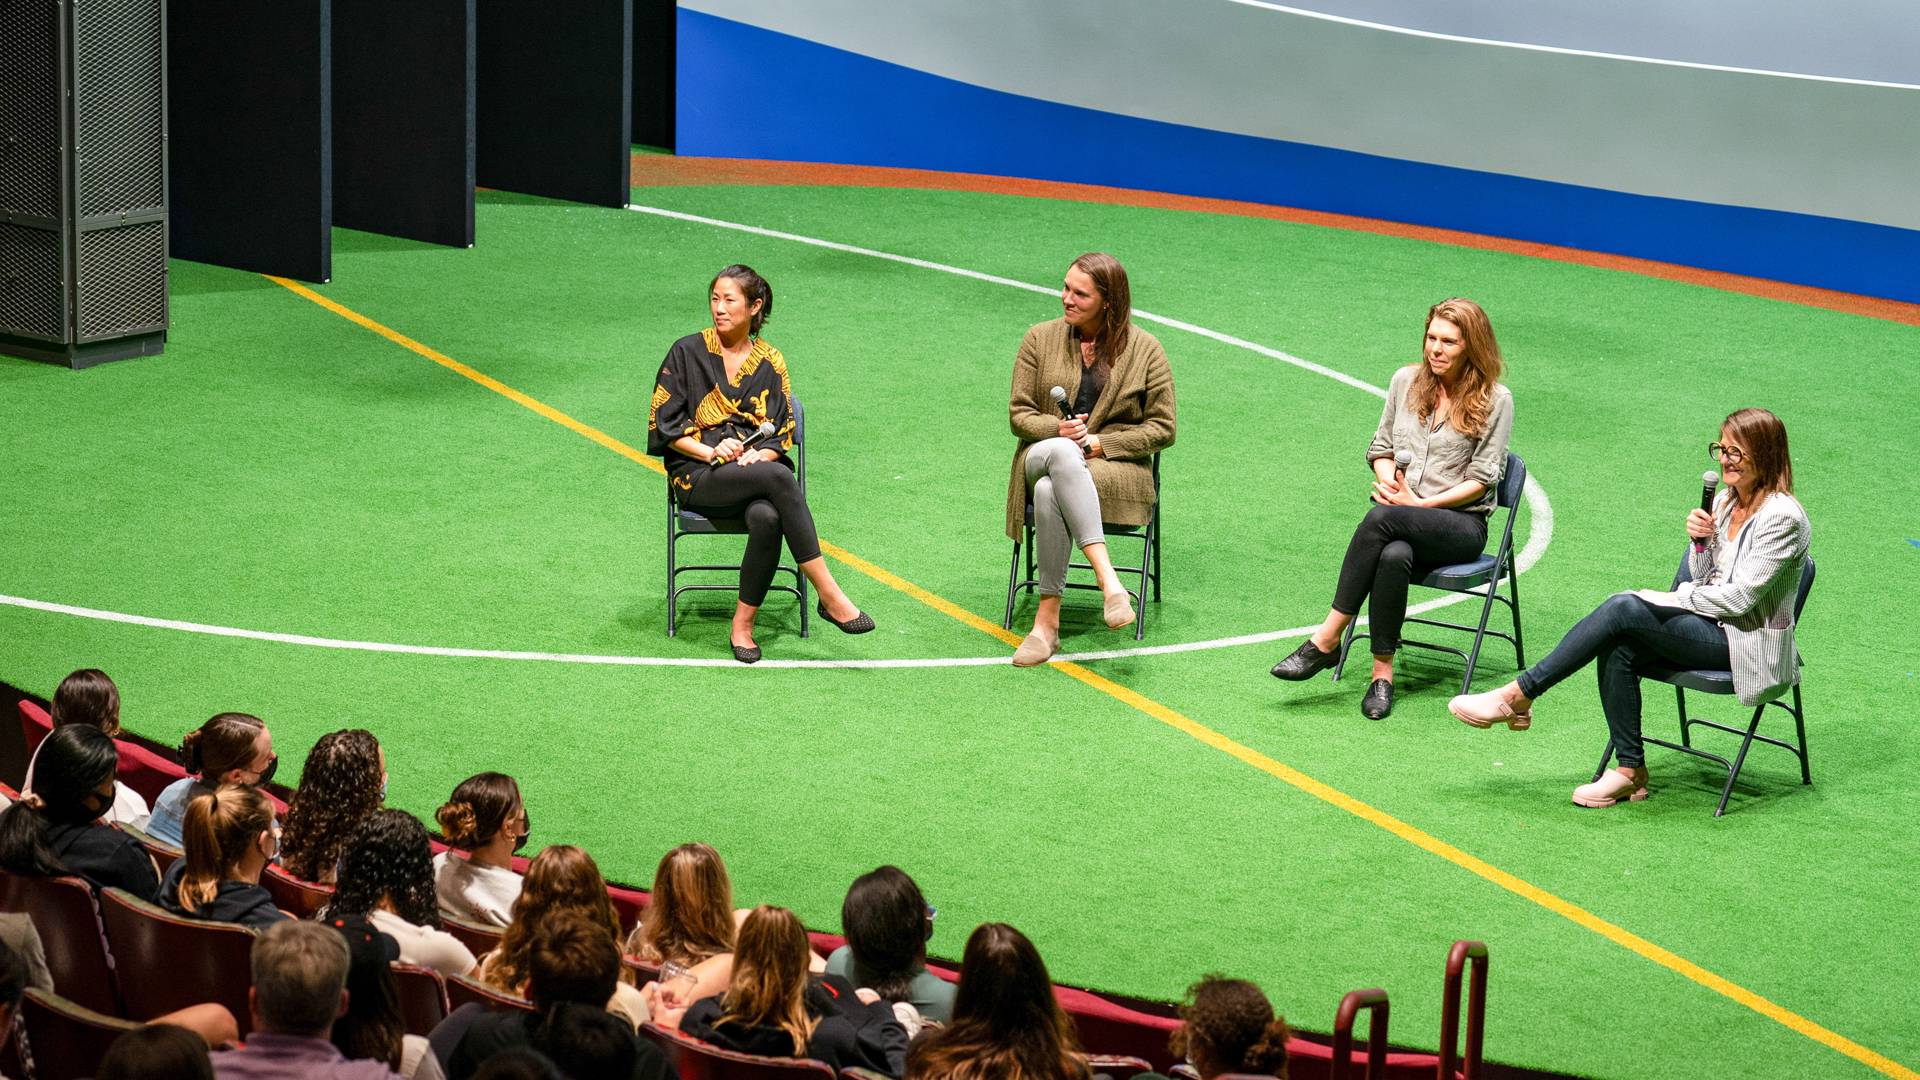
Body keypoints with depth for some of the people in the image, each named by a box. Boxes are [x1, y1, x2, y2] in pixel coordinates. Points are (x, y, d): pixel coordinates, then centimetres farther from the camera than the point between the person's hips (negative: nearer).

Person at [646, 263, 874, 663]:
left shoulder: (770, 362, 12)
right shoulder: (687, 353, 4)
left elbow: (784, 433, 11)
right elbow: (663, 425, 2)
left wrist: (759, 456, -11)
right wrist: (710, 451, -13)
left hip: (756, 470, 3)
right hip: (699, 477, -3)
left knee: (767, 518, -36)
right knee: (778, 478, -35)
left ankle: (743, 623, -23)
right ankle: (829, 596, -36)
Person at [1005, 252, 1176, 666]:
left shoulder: (1144, 349, 3)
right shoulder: (1040, 339, 9)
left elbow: (1162, 429, 2)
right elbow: (1019, 414, 8)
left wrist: (1099, 443, -10)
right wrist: (1058, 430, -14)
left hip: (1116, 466, -2)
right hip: (1041, 457, 2)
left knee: (1050, 492, -37)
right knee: (1062, 451, -39)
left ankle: (1048, 619, -35)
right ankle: (1107, 579, -48)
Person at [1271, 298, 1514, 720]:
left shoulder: (1494, 401, -1)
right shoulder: (1407, 381, 12)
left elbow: (1481, 479, -5)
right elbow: (1380, 448, 17)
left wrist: (1421, 503, -13)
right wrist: (1390, 484, -5)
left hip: (1461, 523, -3)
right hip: (1401, 515, 3)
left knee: (1382, 519, -36)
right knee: (1394, 555, -37)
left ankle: (1326, 639, -34)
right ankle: (1382, 674, -31)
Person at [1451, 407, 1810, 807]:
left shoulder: (1782, 517, -13)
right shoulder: (1724, 502, 13)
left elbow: (1740, 597, -17)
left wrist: (1672, 598, -11)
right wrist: (1701, 541, -4)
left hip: (1745, 643, -8)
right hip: (1709, 627, 8)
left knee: (1624, 609, -25)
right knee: (1618, 647, -23)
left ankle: (1519, 695, -21)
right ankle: (1630, 770, -17)